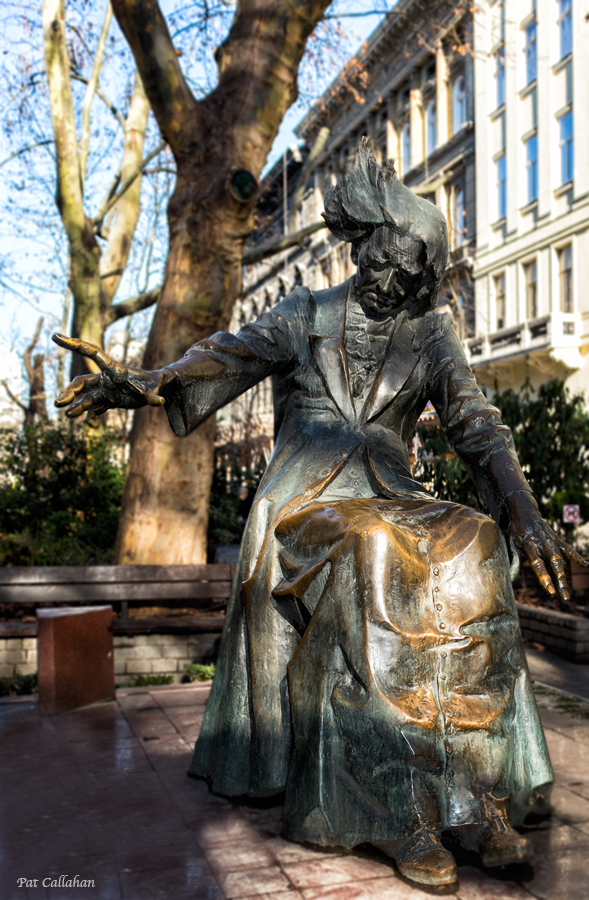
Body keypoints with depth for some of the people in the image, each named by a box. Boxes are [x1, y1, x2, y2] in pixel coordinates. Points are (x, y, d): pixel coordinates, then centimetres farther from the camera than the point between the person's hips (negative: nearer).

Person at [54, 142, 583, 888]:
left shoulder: (431, 337, 15)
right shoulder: (306, 315, 11)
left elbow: (477, 429, 6)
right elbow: (231, 357, -7)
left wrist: (526, 518, -8)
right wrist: (141, 384, -26)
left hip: (387, 504, 3)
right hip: (306, 505, -2)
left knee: (467, 563, -29)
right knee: (372, 571, -35)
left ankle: (479, 794, -26)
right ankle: (399, 813, -32)